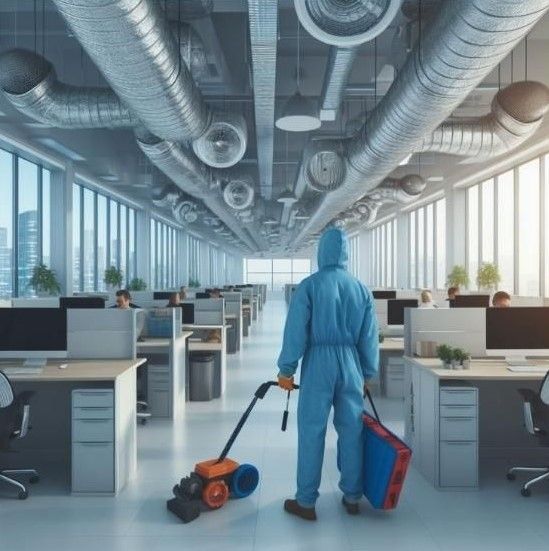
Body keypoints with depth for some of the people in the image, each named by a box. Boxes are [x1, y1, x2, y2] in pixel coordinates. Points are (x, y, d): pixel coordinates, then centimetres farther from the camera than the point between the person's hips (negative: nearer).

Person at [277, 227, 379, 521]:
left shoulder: (309, 285, -7)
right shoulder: (361, 289, 5)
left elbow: (296, 331, -9)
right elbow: (369, 337, 8)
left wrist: (286, 369, -2)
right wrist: (367, 373, 17)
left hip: (318, 363, -3)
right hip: (350, 363, 4)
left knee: (312, 431, 3)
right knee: (351, 430, 12)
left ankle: (306, 502, 10)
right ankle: (352, 497, 22)